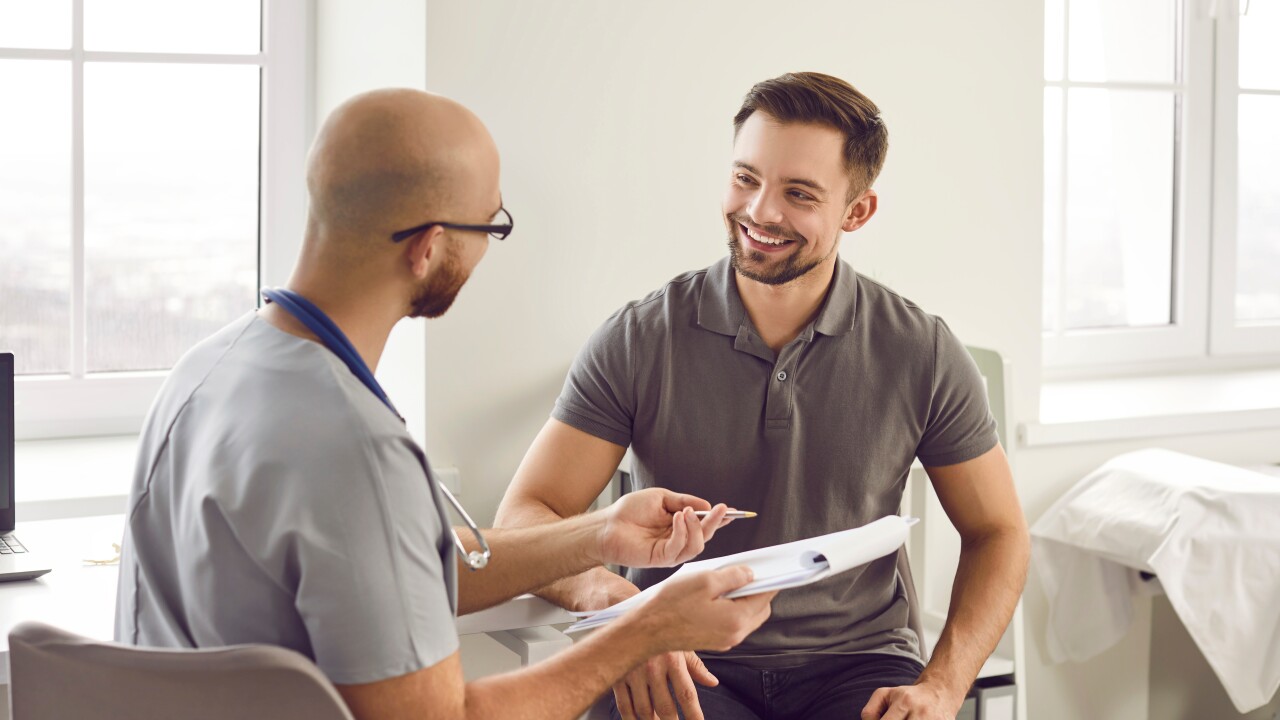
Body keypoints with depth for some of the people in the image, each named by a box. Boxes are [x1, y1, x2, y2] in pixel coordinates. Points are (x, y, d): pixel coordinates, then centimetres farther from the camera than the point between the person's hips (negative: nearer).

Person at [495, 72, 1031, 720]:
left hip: (857, 663, 1)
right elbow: (524, 519, -5)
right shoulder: (639, 341, -3)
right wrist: (608, 597, -27)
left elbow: (997, 533, 9)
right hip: (685, 666, -1)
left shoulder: (922, 354, 0)